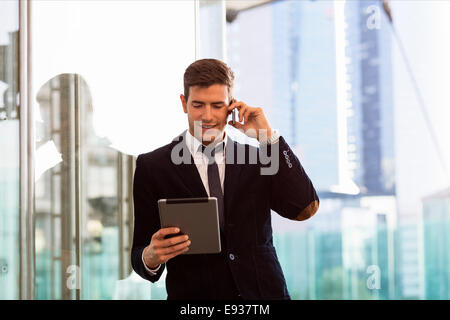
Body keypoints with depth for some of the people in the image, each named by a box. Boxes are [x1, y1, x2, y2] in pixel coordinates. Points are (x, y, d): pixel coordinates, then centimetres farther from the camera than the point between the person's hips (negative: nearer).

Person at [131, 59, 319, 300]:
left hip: (262, 293, 3)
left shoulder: (256, 161, 12)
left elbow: (305, 208, -3)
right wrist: (151, 257, -18)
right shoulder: (152, 167, 5)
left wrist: (267, 136, 0)